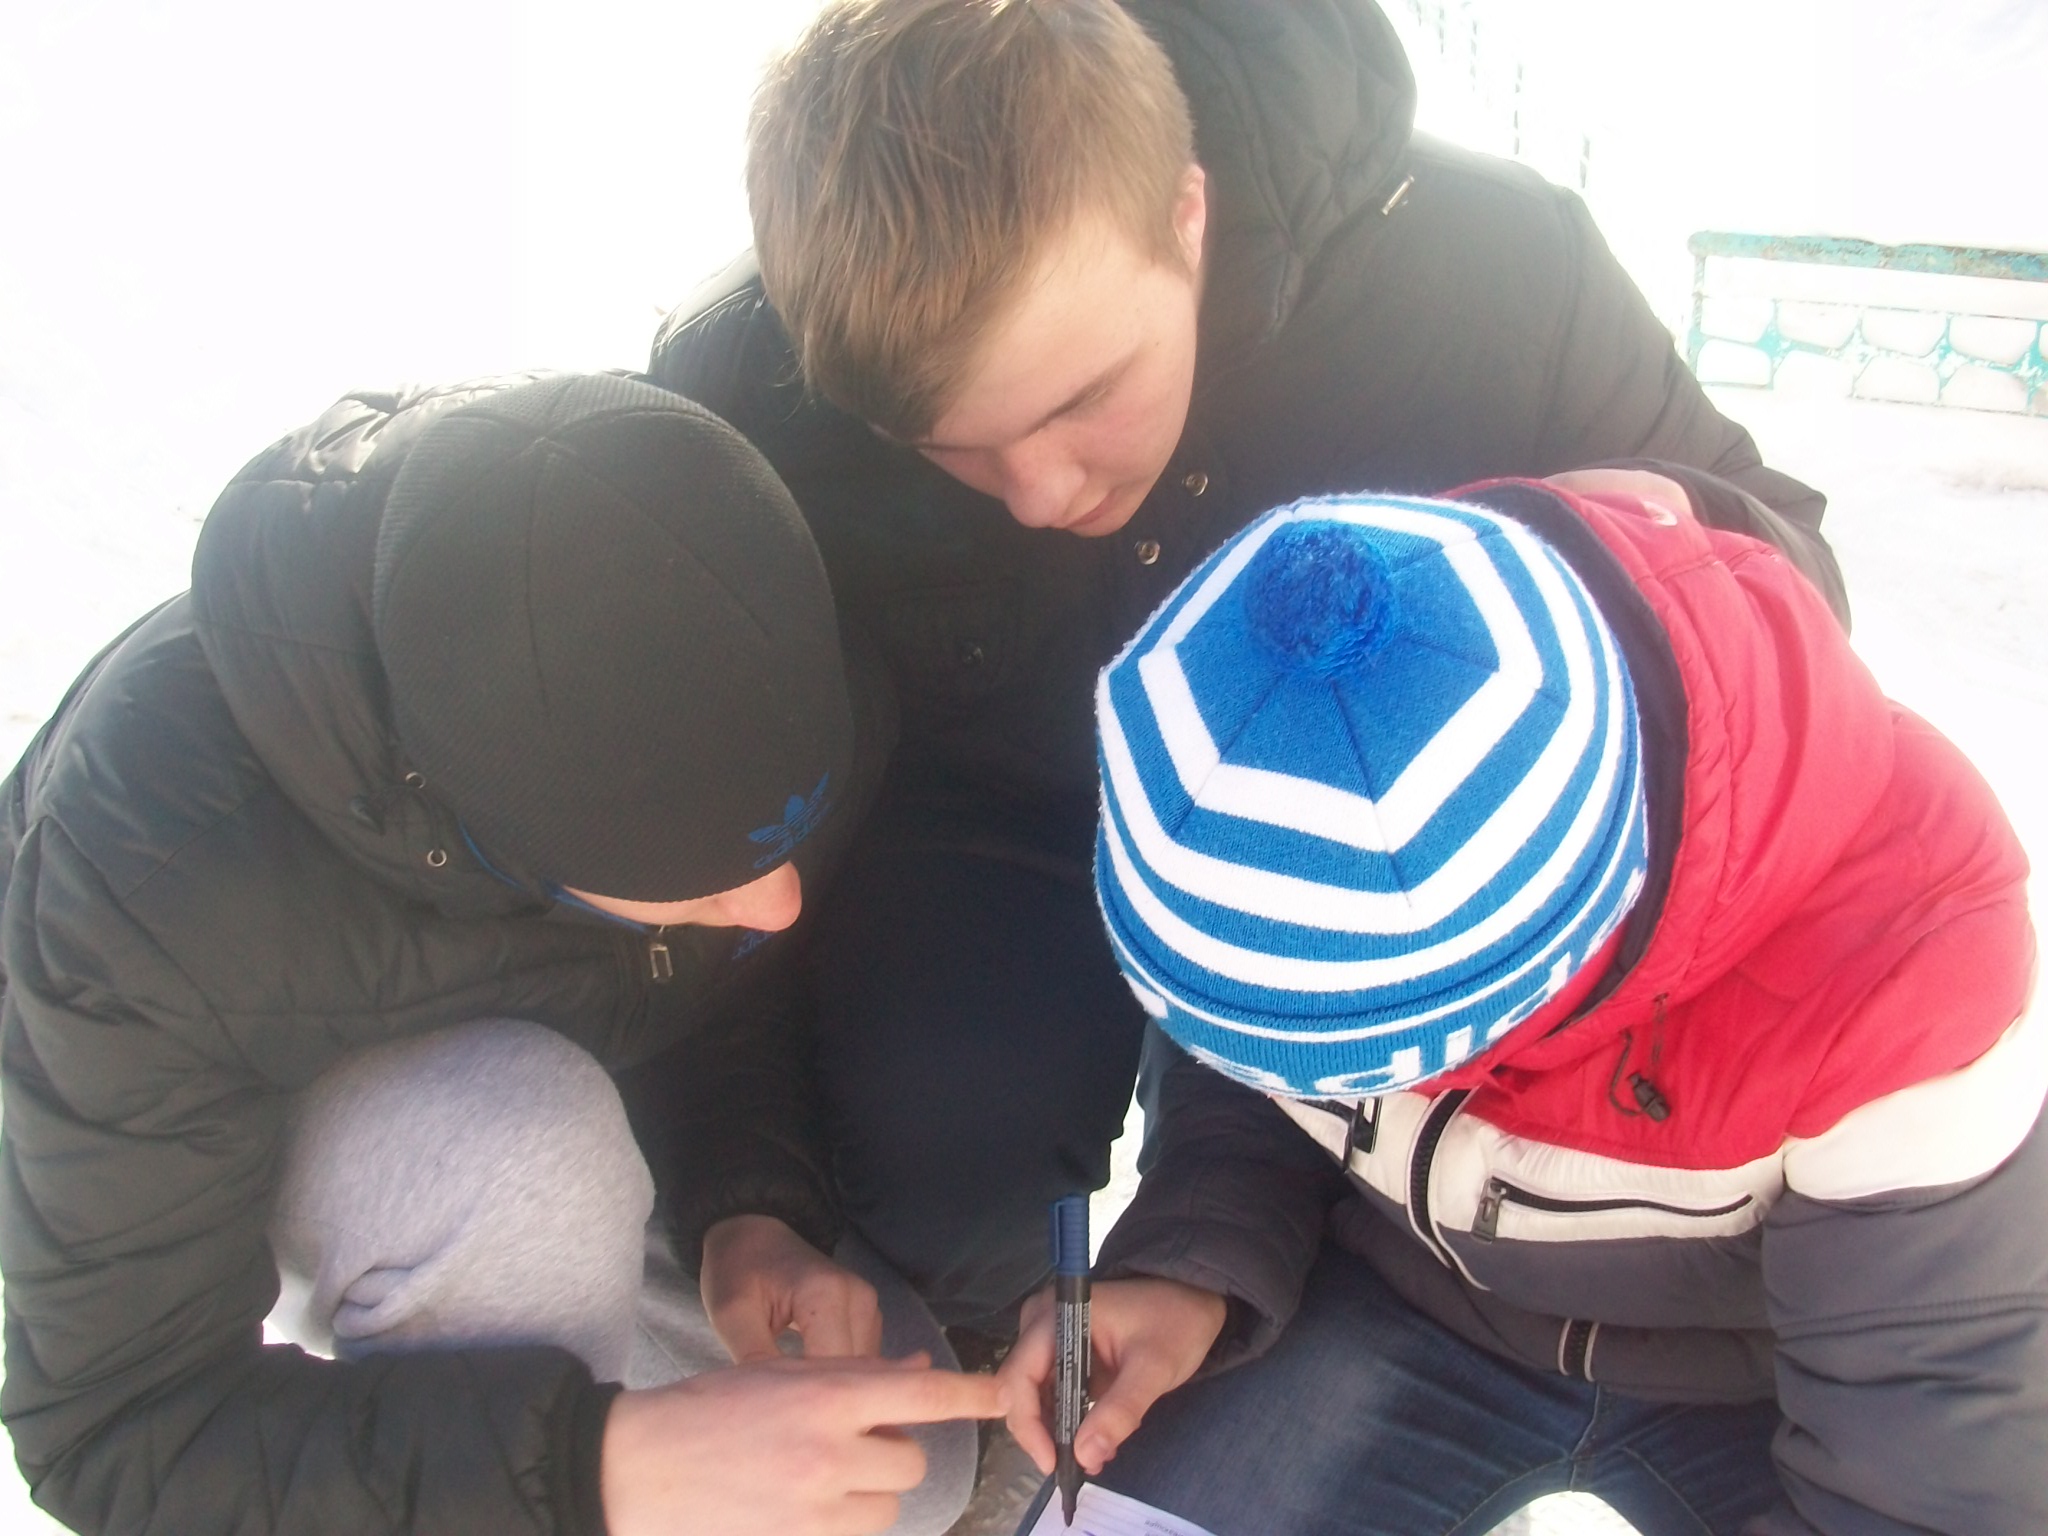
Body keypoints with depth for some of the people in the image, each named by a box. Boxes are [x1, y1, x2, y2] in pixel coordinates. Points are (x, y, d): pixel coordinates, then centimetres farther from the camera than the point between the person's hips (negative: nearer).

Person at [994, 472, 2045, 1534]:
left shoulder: (1900, 983, -36)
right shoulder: (1268, 824, -25)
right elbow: (1239, 1092, -5)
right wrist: (1192, 1275, -23)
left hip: (1755, 1368, 0)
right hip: (1410, 1293, 1)